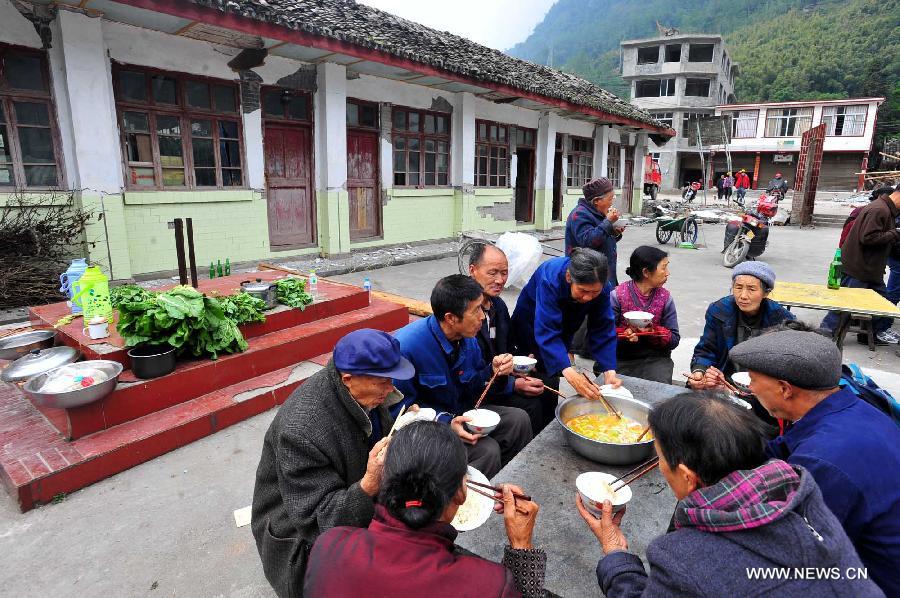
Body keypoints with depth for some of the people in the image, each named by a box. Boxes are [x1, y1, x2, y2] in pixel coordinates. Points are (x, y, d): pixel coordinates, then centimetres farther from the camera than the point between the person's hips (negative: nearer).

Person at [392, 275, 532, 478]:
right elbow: (402, 408, -22)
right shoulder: (407, 347, -28)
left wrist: (494, 370, -12)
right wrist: (446, 422, -31)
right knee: (487, 450, -26)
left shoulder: (467, 336, -4)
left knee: (519, 419, -7)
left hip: (462, 413, 7)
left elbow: (473, 386, 8)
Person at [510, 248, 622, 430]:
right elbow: (546, 332, -46)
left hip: (564, 326, 4)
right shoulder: (550, 278, -41)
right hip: (531, 323, -4)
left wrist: (609, 372, -37)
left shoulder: (601, 286, -25)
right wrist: (570, 373, -57)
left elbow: (603, 330, -24)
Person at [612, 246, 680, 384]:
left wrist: (653, 331, -19)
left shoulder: (665, 298, 3)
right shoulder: (617, 295, -6)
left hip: (655, 358, 2)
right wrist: (625, 334, -26)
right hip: (622, 359, -2)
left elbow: (674, 339, 0)